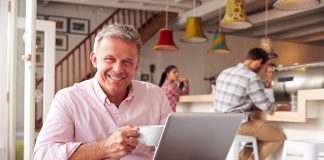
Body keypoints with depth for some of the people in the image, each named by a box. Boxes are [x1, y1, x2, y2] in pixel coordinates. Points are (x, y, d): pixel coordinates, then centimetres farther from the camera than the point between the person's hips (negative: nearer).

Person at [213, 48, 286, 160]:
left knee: (260, 128, 31)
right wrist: (275, 107, 14)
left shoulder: (224, 72, 10)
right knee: (280, 137, 9)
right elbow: (267, 108, -9)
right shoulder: (251, 77, -15)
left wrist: (254, 107, 21)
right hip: (239, 125, -8)